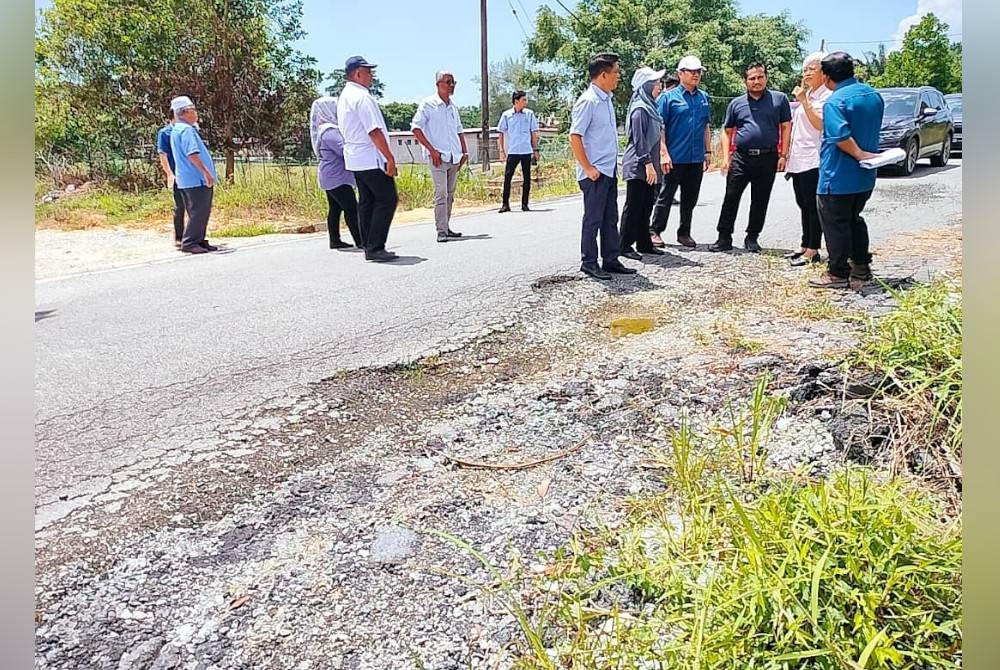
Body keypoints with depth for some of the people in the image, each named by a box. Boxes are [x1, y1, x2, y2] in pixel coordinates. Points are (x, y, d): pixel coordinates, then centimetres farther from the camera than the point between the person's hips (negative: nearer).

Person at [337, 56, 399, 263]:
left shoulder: (343, 96, 17)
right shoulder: (362, 97, -15)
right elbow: (374, 131, -21)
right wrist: (390, 158, -19)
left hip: (354, 159, 10)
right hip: (371, 159, -10)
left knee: (366, 202, 12)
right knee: (387, 200, -7)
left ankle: (369, 247, 14)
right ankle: (375, 248, -10)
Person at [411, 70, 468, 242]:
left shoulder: (453, 106, 16)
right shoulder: (428, 104, -3)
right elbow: (416, 128, -8)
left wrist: (464, 151, 13)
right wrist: (432, 150, -14)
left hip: (455, 157, 7)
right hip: (438, 156, -7)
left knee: (450, 194, 10)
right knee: (441, 193, -12)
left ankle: (446, 228, 17)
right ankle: (441, 232, -12)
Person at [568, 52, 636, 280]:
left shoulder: (607, 100, 13)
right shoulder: (588, 101, -14)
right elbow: (574, 136, -18)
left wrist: (613, 164, 16)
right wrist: (588, 168, -17)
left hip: (609, 171, 9)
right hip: (595, 173, -9)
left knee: (611, 218, 13)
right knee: (593, 219, 0)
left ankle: (611, 260, 22)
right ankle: (589, 262, 10)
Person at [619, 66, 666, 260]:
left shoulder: (649, 107, 17)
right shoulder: (639, 109, -13)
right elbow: (639, 139, -19)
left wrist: (653, 165, 18)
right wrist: (648, 164, -21)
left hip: (647, 166, 9)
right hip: (638, 166, -9)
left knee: (646, 205, 12)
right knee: (634, 206, -4)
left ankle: (644, 243, 19)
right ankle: (625, 246, 2)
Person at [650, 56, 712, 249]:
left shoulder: (704, 98, 13)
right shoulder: (669, 97, -3)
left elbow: (706, 127, 19)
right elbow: (660, 127, -7)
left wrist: (708, 151, 14)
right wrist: (664, 153, -14)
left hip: (696, 159, 5)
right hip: (675, 158, -5)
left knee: (690, 199, 10)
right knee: (666, 196, 0)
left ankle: (684, 233, 21)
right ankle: (655, 231, 9)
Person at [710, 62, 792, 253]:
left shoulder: (779, 99, 6)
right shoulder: (736, 103, 10)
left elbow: (786, 127, 6)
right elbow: (727, 132, 12)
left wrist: (783, 155, -2)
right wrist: (726, 157, 1)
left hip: (768, 157, -1)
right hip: (741, 157, 1)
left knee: (760, 201, 6)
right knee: (731, 198, -3)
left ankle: (752, 238, 17)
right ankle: (724, 238, 3)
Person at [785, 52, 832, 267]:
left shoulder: (826, 95, -8)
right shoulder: (806, 94, 19)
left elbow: (819, 124, -20)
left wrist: (804, 101, -21)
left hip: (813, 159, -9)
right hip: (798, 159, 9)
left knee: (812, 206, -7)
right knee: (803, 205, 12)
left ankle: (813, 251, -3)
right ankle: (805, 246, 19)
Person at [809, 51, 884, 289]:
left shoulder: (835, 102, -18)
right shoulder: (873, 95, 8)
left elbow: (841, 137, -29)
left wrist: (860, 155, -19)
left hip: (838, 178, -8)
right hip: (865, 178, 8)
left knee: (836, 225, 1)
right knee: (854, 220, 20)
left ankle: (838, 274, 6)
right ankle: (861, 267, 26)